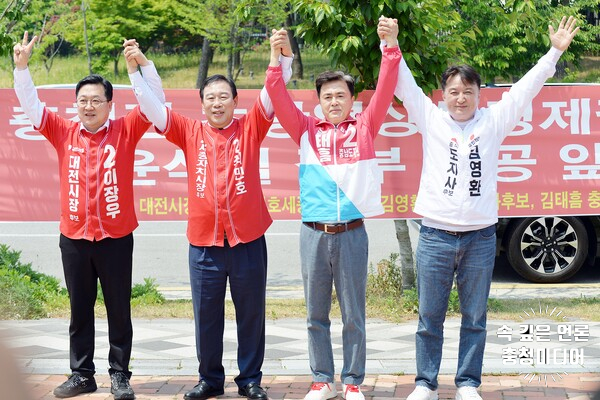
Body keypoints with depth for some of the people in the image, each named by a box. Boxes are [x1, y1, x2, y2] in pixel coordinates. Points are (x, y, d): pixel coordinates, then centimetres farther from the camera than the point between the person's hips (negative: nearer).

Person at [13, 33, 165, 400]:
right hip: (74, 239, 2)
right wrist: (22, 65, -9)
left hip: (116, 239, -2)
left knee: (119, 310, 6)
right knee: (80, 310, 11)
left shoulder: (125, 131, -2)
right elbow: (31, 103, 2)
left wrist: (143, 63, -21)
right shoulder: (65, 133, 3)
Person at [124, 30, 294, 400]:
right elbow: (152, 107, 1)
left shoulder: (249, 128, 2)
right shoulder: (190, 132, 5)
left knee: (251, 313, 8)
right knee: (207, 316, 9)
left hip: (248, 239, -1)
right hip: (204, 241, 1)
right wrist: (134, 70, -9)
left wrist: (285, 57, -22)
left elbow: (272, 93, -8)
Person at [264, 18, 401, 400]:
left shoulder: (364, 128, 5)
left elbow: (385, 90, -4)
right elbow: (278, 97, -2)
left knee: (354, 315, 6)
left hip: (352, 233, -1)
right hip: (314, 233, 1)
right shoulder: (307, 130, 7)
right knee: (316, 315, 9)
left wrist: (392, 46, -15)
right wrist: (276, 57, -15)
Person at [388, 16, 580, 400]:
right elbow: (404, 84, 2)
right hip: (436, 236, -1)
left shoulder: (493, 120, 6)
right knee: (429, 318, 6)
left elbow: (526, 88, 5)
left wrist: (555, 52, 2)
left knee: (475, 319, 7)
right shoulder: (432, 119, 5)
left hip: (481, 237, 1)